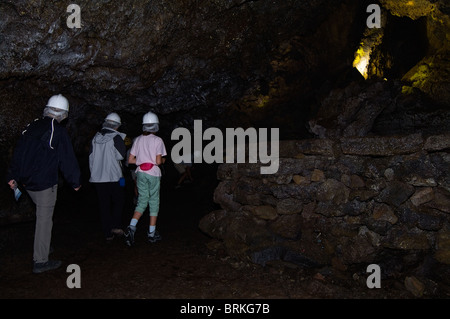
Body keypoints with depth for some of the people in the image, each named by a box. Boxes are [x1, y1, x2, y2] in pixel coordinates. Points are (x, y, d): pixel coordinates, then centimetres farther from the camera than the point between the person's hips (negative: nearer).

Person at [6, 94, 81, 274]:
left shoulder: (32, 126, 9)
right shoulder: (58, 130, -12)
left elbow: (18, 153, 13)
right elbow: (67, 160, -11)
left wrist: (12, 176, 19)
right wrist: (75, 182, -1)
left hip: (26, 182, 7)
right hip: (45, 183, -7)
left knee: (43, 214, 24)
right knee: (44, 220, -1)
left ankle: (44, 246, 30)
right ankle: (40, 262, 5)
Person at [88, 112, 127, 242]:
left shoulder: (95, 138, 10)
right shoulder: (116, 137, -9)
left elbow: (91, 157, 13)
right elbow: (121, 155, -13)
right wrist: (123, 144, 5)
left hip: (97, 177, 5)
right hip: (114, 177, -5)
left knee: (104, 206, 8)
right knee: (118, 202, 12)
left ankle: (108, 233, 12)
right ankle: (116, 226, 0)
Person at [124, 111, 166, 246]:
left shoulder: (138, 140, 6)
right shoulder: (157, 140, -8)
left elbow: (130, 160, 6)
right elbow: (158, 161, -14)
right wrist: (163, 160, 7)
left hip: (140, 173, 4)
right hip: (153, 174, -4)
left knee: (142, 201, 12)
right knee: (154, 202, 7)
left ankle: (131, 227, -8)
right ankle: (152, 234, 12)